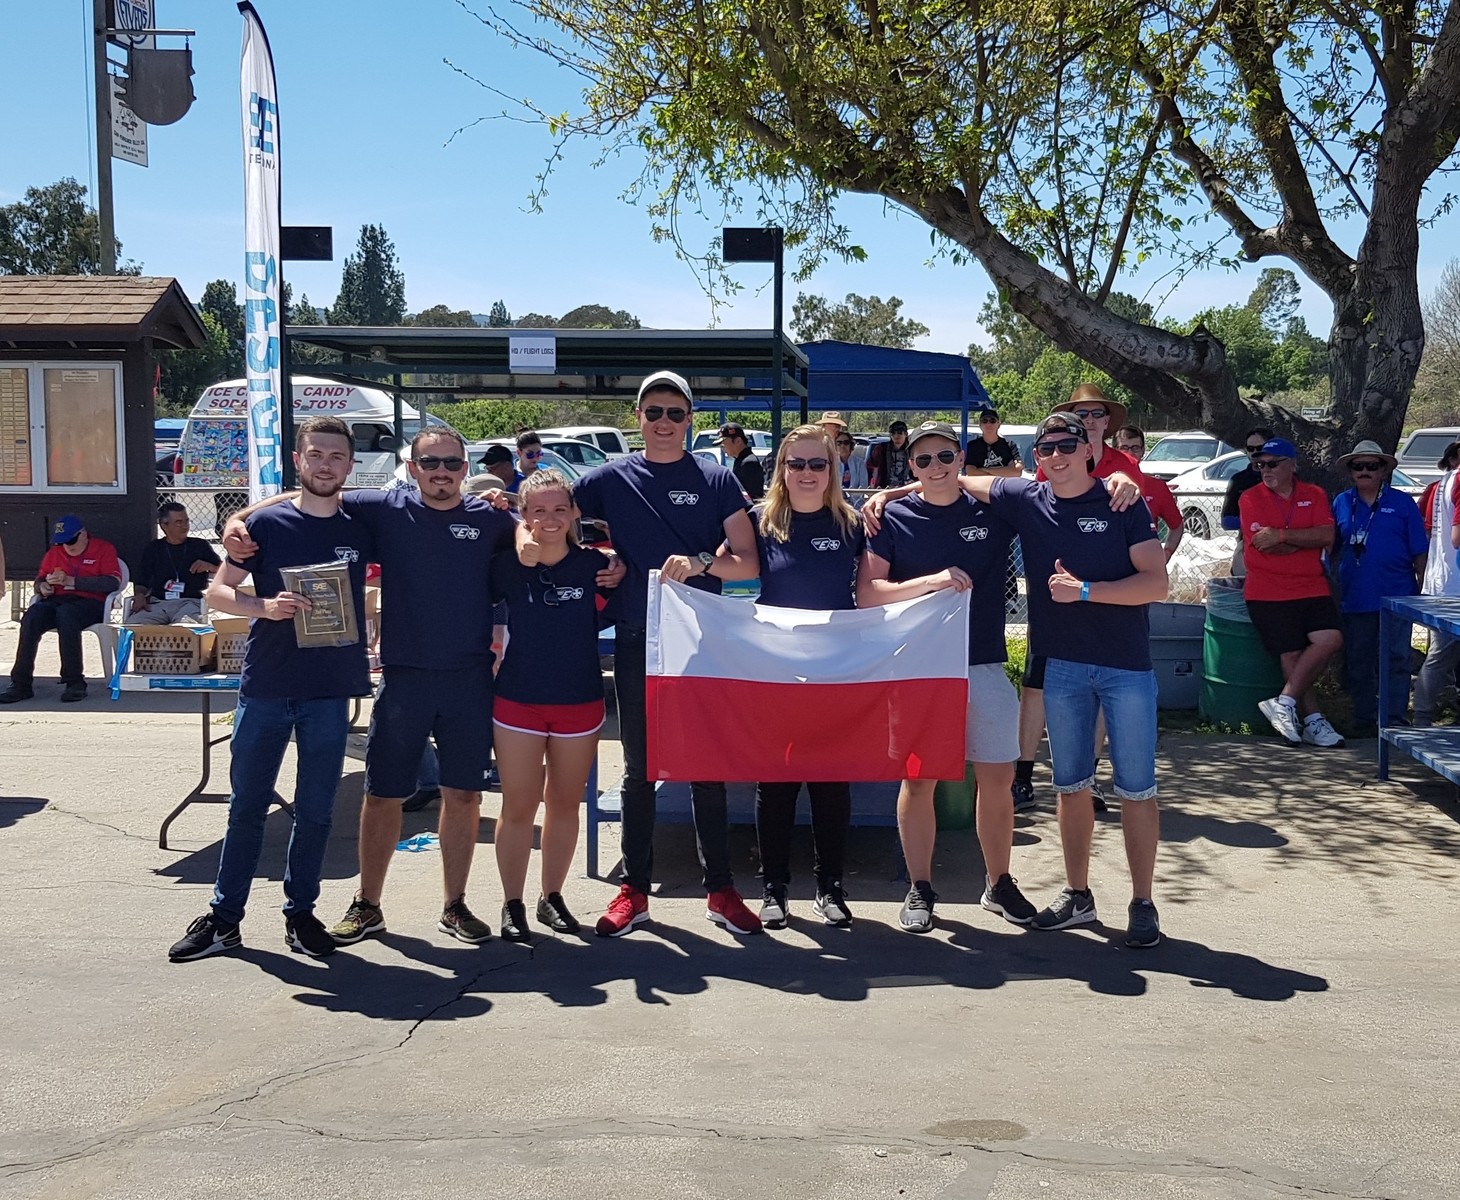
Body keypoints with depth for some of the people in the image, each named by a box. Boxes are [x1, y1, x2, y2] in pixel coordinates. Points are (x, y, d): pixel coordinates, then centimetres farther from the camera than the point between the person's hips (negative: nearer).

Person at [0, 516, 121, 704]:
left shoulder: (103, 548, 6)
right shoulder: (54, 552, 23)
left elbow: (113, 582, -8)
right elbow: (39, 579, 29)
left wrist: (71, 581, -14)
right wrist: (42, 586, 1)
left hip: (89, 603, -5)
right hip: (56, 601, 5)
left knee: (65, 614, -39)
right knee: (31, 617, -29)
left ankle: (74, 682, -35)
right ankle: (21, 683, -30)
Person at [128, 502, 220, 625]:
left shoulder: (200, 546, 19)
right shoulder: (153, 549, 22)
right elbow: (140, 582, 16)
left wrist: (209, 566, -4)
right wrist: (139, 595, -6)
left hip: (189, 602, -2)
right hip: (158, 602, 2)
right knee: (132, 624, -30)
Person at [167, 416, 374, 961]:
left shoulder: (360, 529, 4)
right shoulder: (267, 523, -1)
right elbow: (217, 592, 1)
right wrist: (265, 605, -18)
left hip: (330, 690, 1)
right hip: (266, 685, -1)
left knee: (315, 810, 9)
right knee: (247, 805, 6)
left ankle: (300, 913, 22)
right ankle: (224, 917, 16)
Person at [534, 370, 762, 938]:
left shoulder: (715, 479, 3)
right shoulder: (612, 478, 4)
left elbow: (748, 562, -1)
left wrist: (701, 562, -20)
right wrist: (525, 535, -15)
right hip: (636, 643, 1)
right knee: (639, 770, 8)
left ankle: (720, 890, 16)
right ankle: (634, 890, 18)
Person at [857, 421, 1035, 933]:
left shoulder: (994, 512, 4)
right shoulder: (893, 519, 0)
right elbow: (867, 594, -8)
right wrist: (932, 581, -20)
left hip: (985, 665, 2)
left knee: (998, 780, 6)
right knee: (918, 780, 3)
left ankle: (999, 883, 23)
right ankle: (920, 890, 16)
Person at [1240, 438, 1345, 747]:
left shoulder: (1315, 495, 9)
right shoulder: (1250, 498, 1)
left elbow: (1327, 536, -7)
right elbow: (1262, 545, -13)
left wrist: (1282, 536, -15)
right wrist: (1306, 540, -4)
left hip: (1312, 588, 3)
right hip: (1268, 592, -3)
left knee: (1331, 639, -15)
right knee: (1291, 654, -6)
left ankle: (1285, 702, -8)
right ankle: (1312, 721, 3)